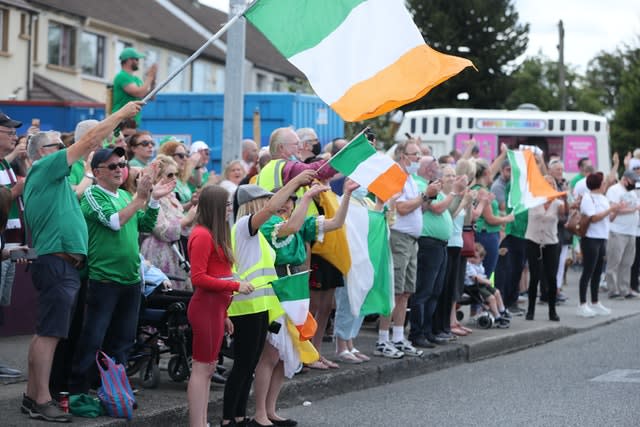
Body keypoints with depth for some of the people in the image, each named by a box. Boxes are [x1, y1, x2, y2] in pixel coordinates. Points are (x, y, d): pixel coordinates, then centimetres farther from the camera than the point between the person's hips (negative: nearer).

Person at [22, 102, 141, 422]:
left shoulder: (50, 178, 21)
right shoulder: (44, 167, -6)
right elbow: (88, 142, -7)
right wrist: (121, 114, -2)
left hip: (59, 265, 11)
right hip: (58, 263, -11)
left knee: (46, 333, 12)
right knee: (49, 334, -11)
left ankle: (33, 396, 16)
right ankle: (41, 402, -11)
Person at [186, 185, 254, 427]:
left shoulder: (215, 235, 15)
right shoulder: (203, 235, -14)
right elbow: (198, 278, -18)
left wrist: (223, 314, 15)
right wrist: (235, 285, -17)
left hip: (215, 307, 10)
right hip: (206, 307, -10)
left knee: (209, 368, 12)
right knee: (202, 368, -6)